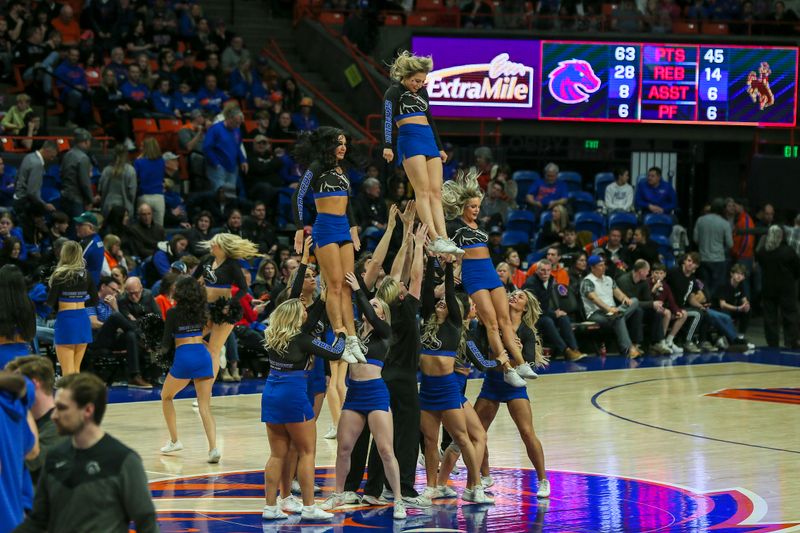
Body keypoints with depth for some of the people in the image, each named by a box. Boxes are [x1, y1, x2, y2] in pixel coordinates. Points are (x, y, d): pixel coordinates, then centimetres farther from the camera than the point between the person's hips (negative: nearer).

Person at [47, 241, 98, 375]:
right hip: (83, 319, 5)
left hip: (65, 319, -5)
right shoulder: (85, 275, 5)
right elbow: (94, 301, 9)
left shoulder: (60, 275, -9)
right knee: (76, 369, 15)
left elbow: (51, 301, -9)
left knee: (67, 370, -2)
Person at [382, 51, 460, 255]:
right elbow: (387, 118, -13)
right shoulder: (394, 91, -1)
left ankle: (444, 238, -10)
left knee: (436, 192, -3)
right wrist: (387, 145, -26)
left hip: (429, 140, 7)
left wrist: (440, 147, 29)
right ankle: (434, 239, -25)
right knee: (423, 190, -17)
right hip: (410, 139, -7)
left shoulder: (422, 92, 19)